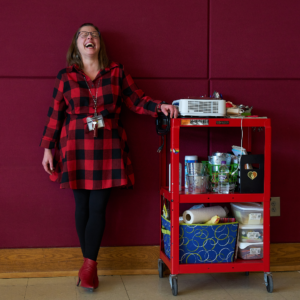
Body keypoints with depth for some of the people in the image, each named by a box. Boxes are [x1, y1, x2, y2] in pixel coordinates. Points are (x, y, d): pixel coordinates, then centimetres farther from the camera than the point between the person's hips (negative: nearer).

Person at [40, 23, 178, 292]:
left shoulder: (116, 72, 9)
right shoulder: (65, 76, 8)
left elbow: (137, 100, 9)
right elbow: (55, 114, 9)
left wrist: (159, 106, -8)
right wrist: (48, 148, 6)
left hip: (107, 149, 0)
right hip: (76, 148, 0)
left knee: (98, 206, -4)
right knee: (82, 205, 2)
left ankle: (89, 264, 4)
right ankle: (90, 265, 13)